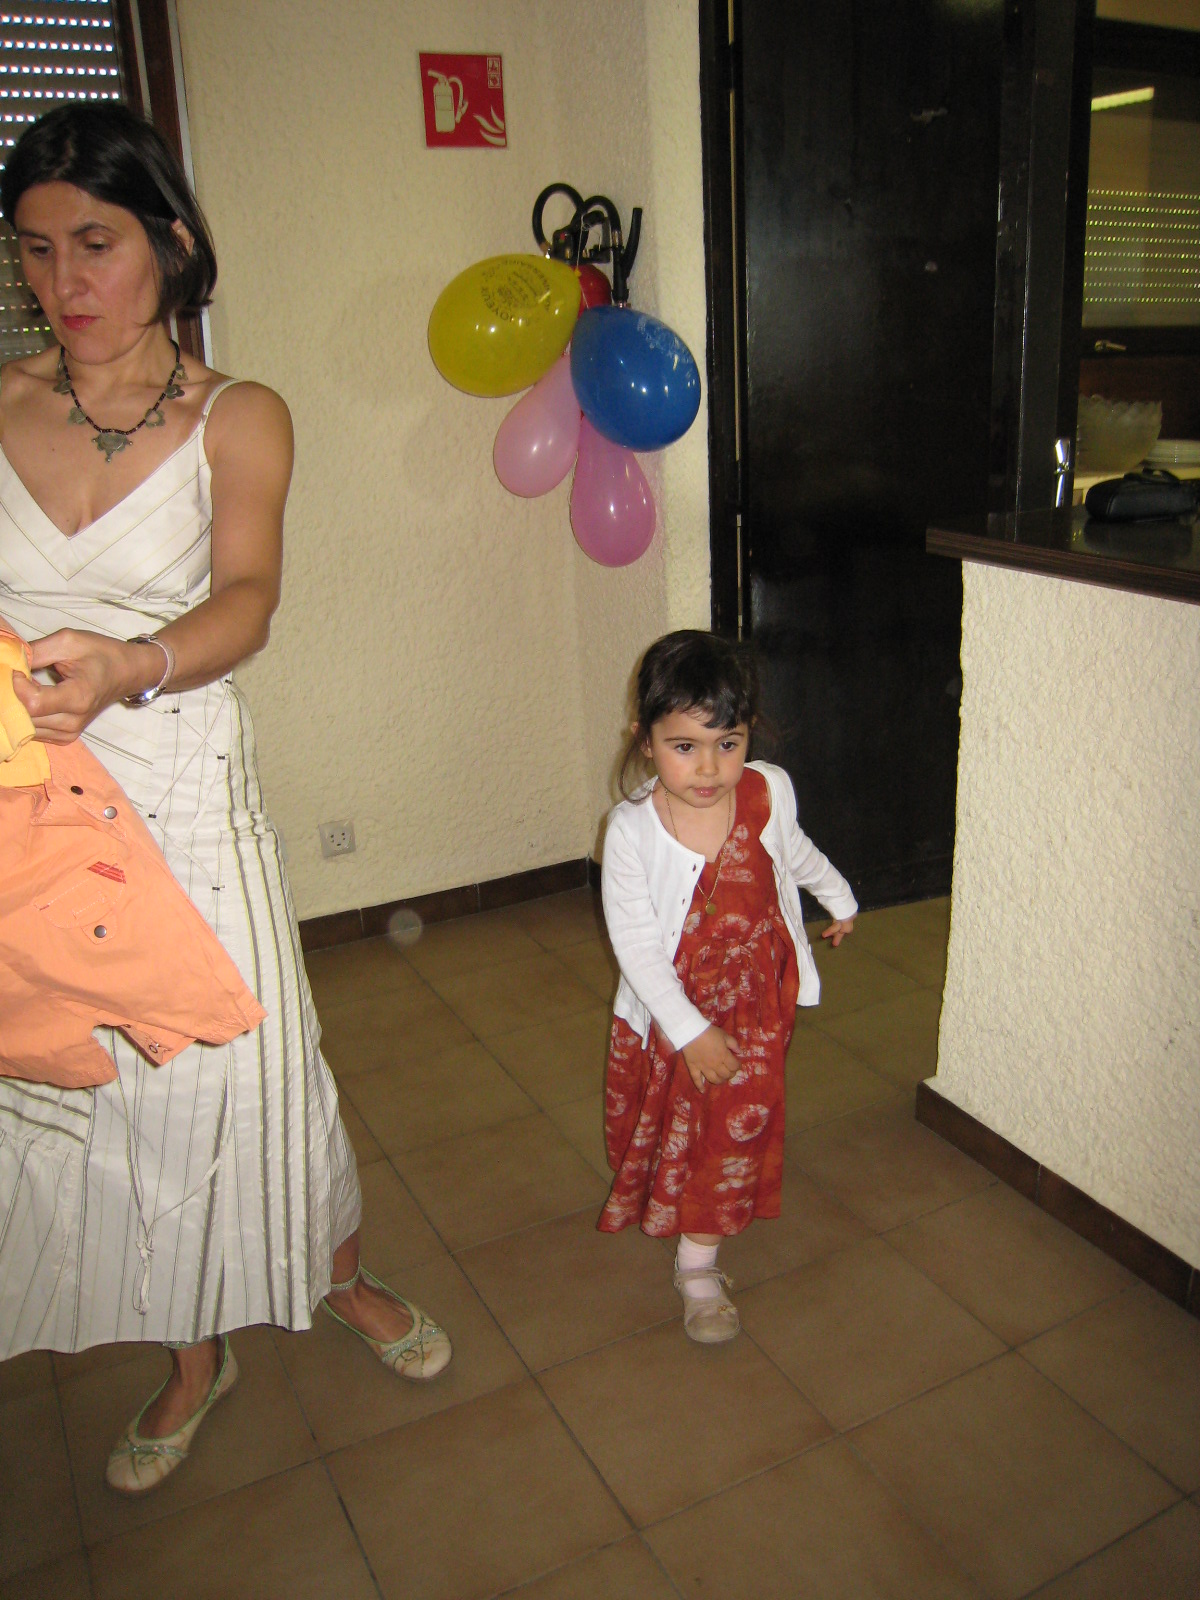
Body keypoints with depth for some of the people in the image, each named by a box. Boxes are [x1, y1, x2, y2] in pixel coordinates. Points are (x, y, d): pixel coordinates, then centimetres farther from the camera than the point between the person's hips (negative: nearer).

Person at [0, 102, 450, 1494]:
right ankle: (194, 1356, 37)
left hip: (187, 803, -3)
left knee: (247, 1071, 6)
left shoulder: (236, 420, -3)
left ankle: (343, 1277, 39)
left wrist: (130, 667, -41)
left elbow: (247, 600, -20)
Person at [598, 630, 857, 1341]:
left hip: (756, 1003, 2)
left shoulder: (771, 791, -16)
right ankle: (654, 1207, 52)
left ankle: (698, 1263, 29)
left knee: (737, 1124, 10)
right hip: (668, 1012, -1)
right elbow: (635, 942, -21)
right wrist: (690, 1030, -21)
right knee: (666, 1122, 20)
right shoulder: (633, 829, -26)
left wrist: (839, 896, 26)